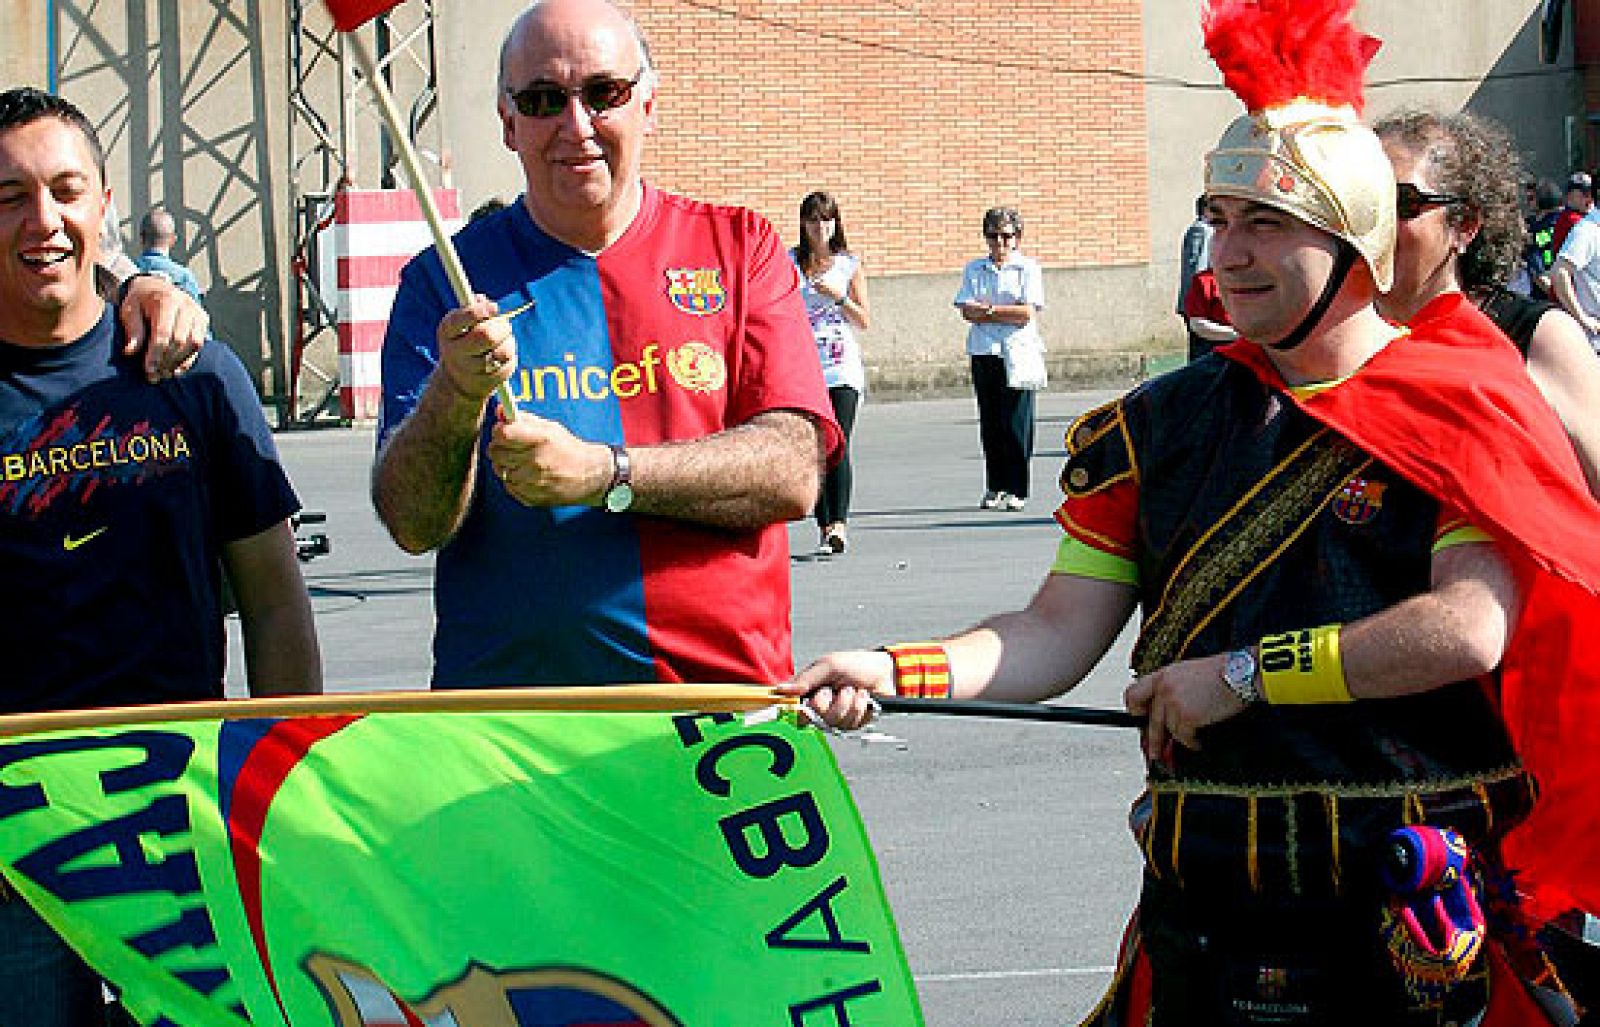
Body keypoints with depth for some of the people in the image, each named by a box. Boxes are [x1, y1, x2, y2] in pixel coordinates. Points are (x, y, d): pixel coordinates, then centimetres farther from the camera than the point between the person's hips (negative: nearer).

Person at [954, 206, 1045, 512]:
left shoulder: (1028, 269, 3)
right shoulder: (974, 269, 12)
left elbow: (1027, 313, -8)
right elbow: (968, 311, 0)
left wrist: (988, 309, -6)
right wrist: (1007, 314, -10)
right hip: (984, 351, 3)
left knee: (1016, 421, -6)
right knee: (990, 421, 4)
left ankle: (1017, 490, -1)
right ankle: (994, 487, 13)